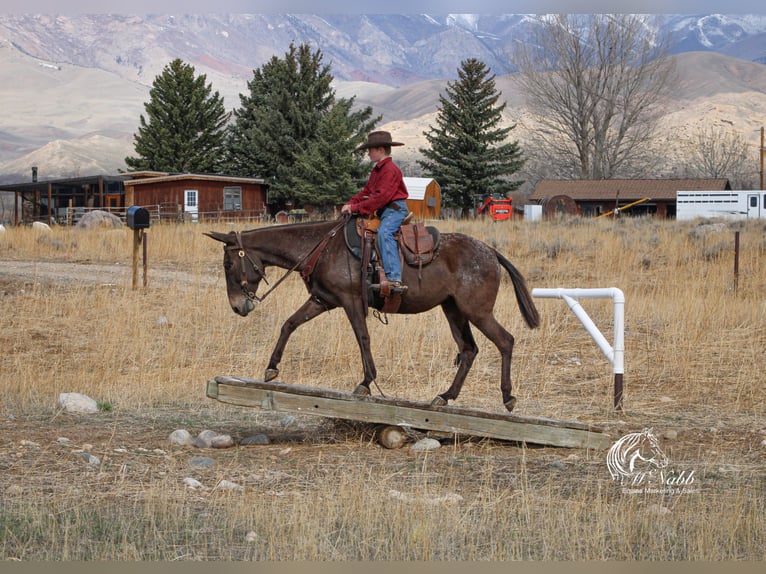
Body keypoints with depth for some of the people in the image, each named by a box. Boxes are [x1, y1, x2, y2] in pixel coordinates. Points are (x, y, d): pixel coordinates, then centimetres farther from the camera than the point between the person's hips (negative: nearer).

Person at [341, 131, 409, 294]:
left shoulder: (390, 170, -14)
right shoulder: (377, 170, 20)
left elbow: (381, 196, -22)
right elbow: (366, 191, 20)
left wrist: (357, 207, -20)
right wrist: (351, 204, 3)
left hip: (395, 208, -11)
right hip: (383, 210, 12)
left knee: (384, 232, -35)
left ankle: (394, 279, -47)